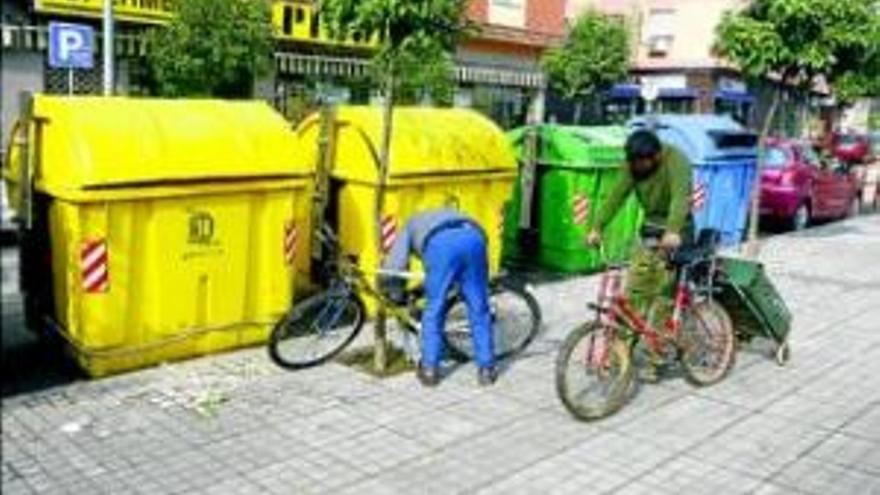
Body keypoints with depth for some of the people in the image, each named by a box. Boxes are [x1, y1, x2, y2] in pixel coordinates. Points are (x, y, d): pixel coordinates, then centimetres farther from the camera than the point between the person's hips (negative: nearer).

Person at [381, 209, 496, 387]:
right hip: (474, 238, 3)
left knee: (434, 309, 11)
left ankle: (429, 369, 16)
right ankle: (486, 369, 17)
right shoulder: (451, 215, 49)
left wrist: (397, 297, 36)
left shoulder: (411, 225, 38)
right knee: (479, 309, 13)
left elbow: (393, 267, 23)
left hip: (441, 244, -3)